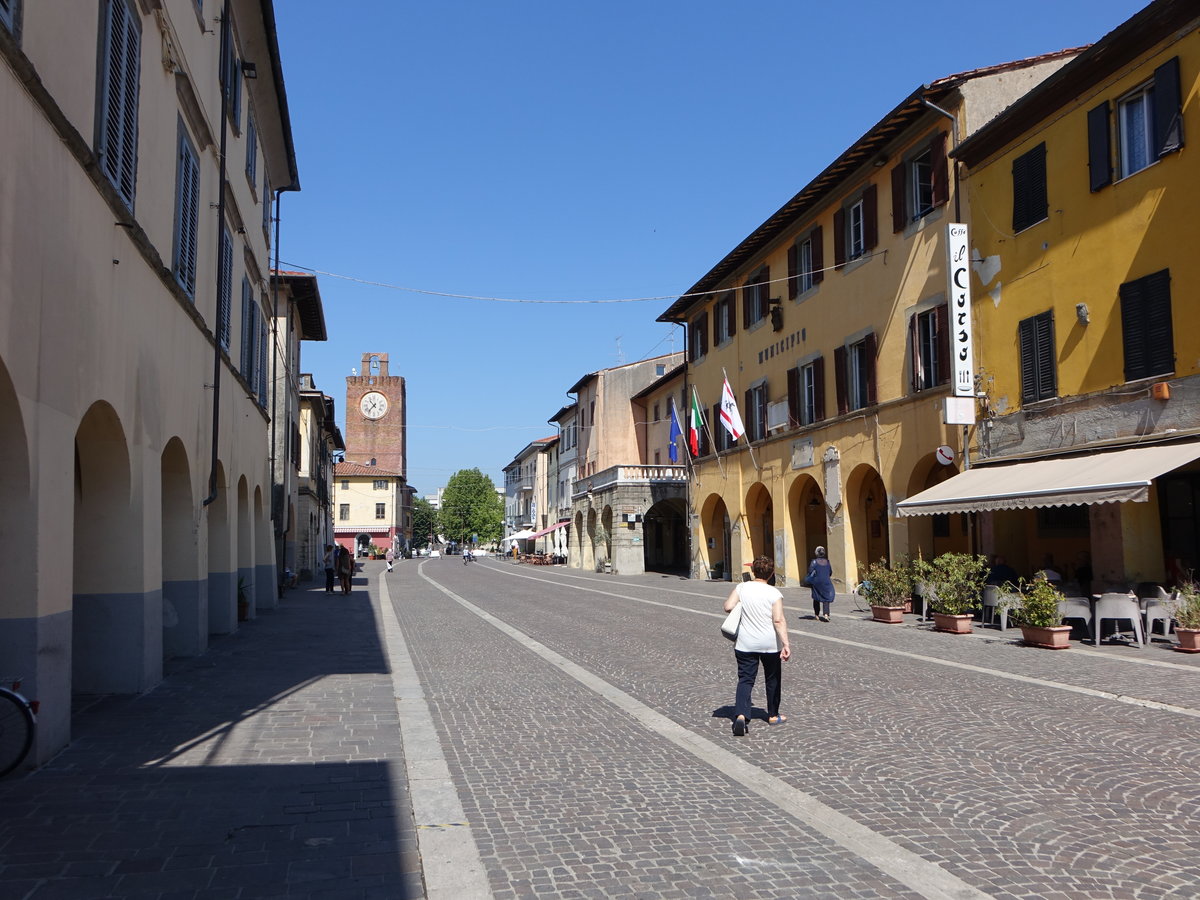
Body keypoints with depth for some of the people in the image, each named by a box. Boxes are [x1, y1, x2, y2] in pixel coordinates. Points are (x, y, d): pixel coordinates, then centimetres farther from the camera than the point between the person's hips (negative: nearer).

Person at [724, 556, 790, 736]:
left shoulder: (742, 588, -4)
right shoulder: (774, 593, -10)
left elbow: (728, 607, -9)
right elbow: (779, 620, -18)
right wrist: (785, 643, -20)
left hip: (745, 644, 1)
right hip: (770, 644, -1)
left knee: (745, 679, 2)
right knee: (772, 679, 17)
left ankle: (741, 714, -18)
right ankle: (773, 716, 30)